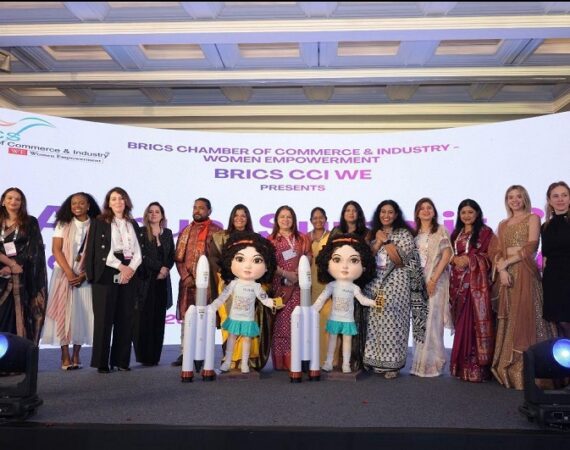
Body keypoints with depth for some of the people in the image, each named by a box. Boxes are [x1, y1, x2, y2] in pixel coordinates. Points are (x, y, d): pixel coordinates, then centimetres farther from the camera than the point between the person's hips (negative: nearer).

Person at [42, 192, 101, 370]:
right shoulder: (63, 224, 5)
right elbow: (56, 249, -3)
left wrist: (83, 275, -13)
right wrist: (69, 273, -13)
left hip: (85, 275, 0)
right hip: (64, 273, 0)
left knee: (81, 313, -1)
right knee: (63, 312, -3)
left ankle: (76, 355, 8)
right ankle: (65, 357, 0)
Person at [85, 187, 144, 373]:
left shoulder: (133, 224, 16)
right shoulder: (100, 223, 4)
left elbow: (139, 250, 10)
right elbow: (101, 251, -5)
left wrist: (131, 268, -8)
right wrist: (121, 267, -11)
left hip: (129, 274, 4)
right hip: (107, 274, -4)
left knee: (126, 318, 2)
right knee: (104, 318, -4)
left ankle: (121, 359, 9)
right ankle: (102, 361, 2)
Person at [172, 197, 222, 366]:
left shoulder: (216, 231, 2)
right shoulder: (186, 231, 14)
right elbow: (178, 257, 11)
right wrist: (186, 277, -3)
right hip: (187, 282, 4)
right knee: (186, 317, 5)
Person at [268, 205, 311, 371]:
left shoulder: (302, 239, 15)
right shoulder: (271, 239, 7)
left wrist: (298, 273, -8)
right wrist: (286, 273, -13)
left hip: (298, 286, 2)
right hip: (279, 286, -2)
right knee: (281, 323, -4)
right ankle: (281, 362, 1)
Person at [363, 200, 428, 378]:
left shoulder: (404, 233, -1)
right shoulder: (374, 234, 14)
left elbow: (401, 259, -11)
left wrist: (386, 240, -11)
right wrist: (379, 242, -7)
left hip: (395, 284, -4)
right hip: (375, 284, 4)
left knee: (392, 323, -4)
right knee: (375, 322, 4)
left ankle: (392, 364, 4)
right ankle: (375, 360, 14)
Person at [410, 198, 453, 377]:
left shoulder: (441, 231, 2)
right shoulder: (415, 233, 15)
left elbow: (446, 255, -7)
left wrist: (433, 279, -13)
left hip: (436, 280, -4)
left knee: (433, 321, -6)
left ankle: (432, 363, 2)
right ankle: (420, 362, 11)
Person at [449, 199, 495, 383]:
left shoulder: (485, 232, 2)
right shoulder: (456, 233, 19)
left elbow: (490, 256, -5)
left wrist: (469, 259, -15)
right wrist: (455, 259, -2)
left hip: (477, 282, -5)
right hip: (458, 282, 5)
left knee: (476, 321, -8)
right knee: (461, 322, 5)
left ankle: (478, 367, -4)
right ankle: (463, 365, 11)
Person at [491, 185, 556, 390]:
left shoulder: (532, 218, 5)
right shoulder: (503, 224, 18)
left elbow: (531, 248, -7)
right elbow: (496, 251, 9)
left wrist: (506, 262, -6)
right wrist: (502, 270, -8)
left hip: (525, 273, -4)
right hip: (507, 274, 5)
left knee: (525, 317, -7)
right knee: (508, 320, 3)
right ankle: (508, 370, 8)